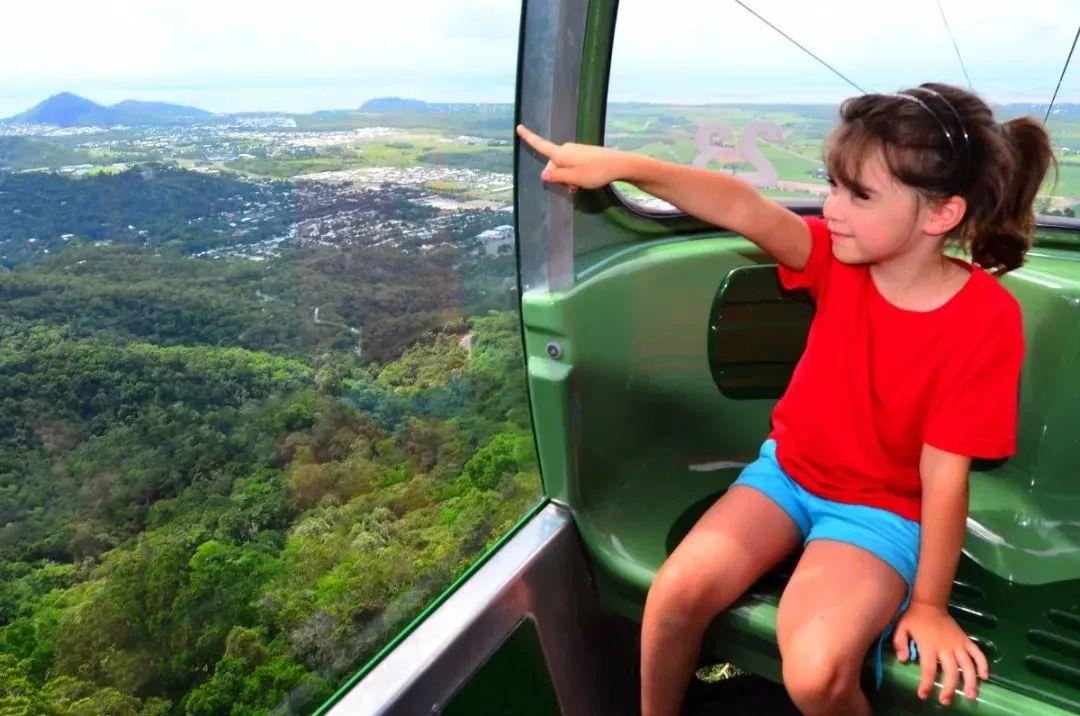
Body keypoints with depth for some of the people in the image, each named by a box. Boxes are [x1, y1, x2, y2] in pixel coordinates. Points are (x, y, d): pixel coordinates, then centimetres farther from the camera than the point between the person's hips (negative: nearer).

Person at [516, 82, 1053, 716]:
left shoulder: (986, 320, -20)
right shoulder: (843, 258, -10)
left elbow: (944, 472, -18)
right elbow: (744, 208, -25)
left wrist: (929, 603, -9)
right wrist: (621, 164, -35)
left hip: (881, 507, -3)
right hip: (789, 468, 4)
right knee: (679, 589, -15)